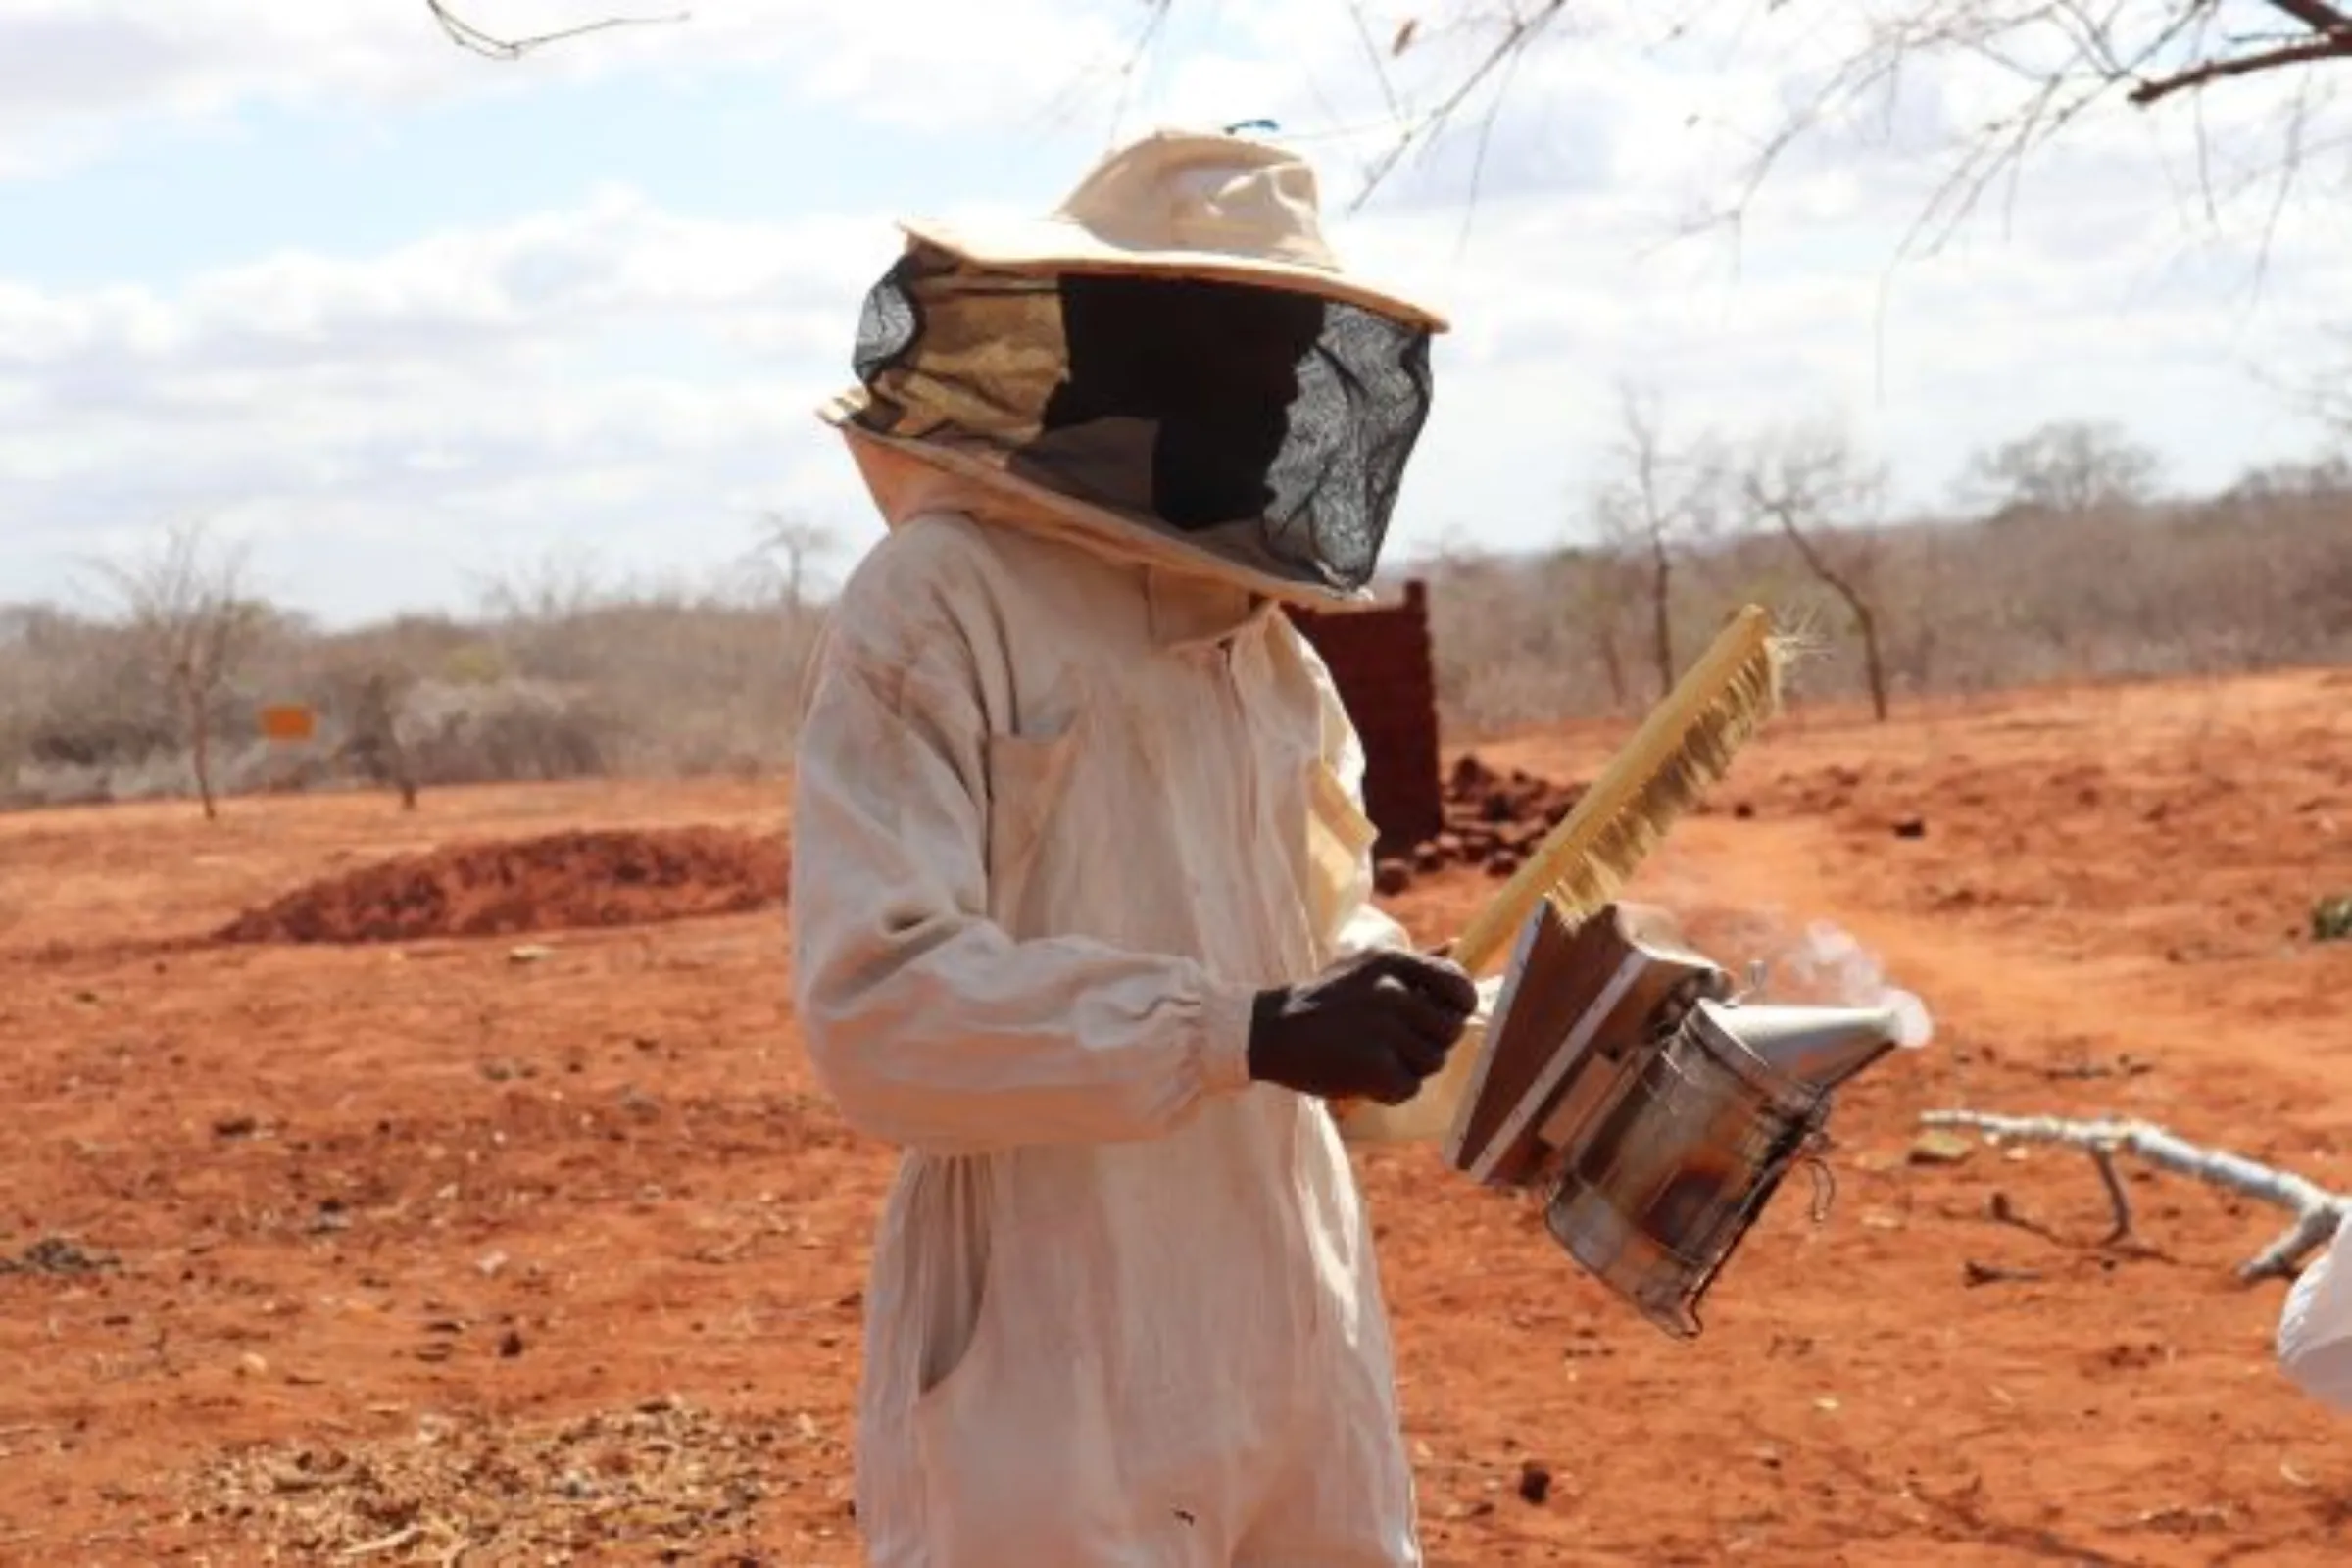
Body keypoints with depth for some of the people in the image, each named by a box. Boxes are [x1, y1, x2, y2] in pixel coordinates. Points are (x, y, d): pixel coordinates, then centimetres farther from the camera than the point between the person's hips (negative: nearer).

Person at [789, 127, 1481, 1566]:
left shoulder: (1258, 627, 12)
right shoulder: (940, 603, -12)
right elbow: (874, 1004, -21)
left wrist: (1390, 1000, 0)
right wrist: (1249, 1034, -27)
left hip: (1300, 1339, 8)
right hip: (1062, 1380, -7)